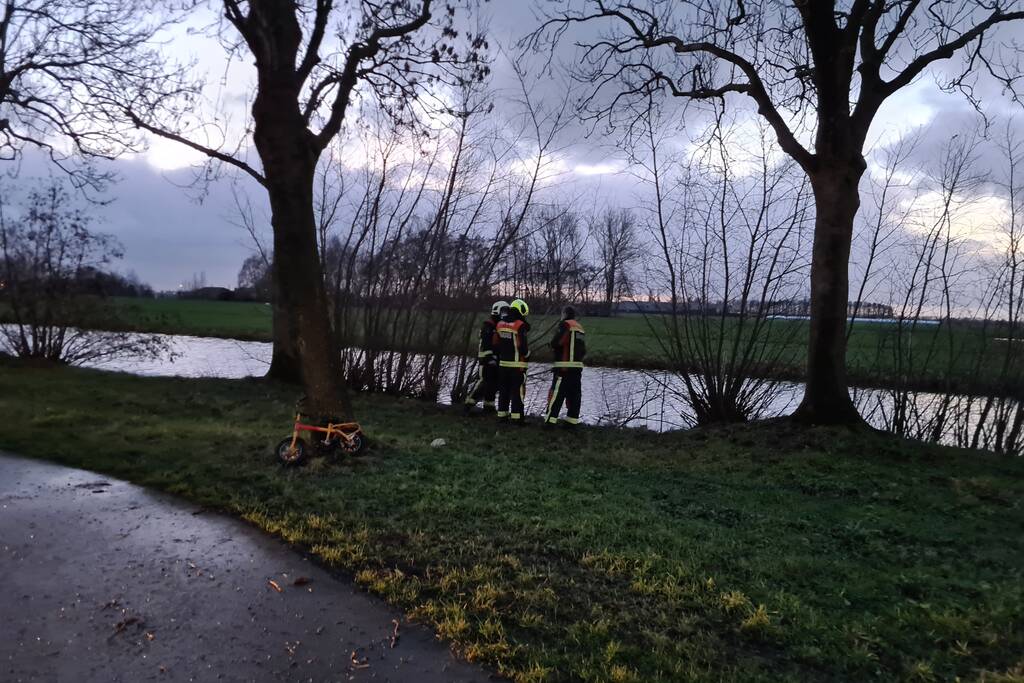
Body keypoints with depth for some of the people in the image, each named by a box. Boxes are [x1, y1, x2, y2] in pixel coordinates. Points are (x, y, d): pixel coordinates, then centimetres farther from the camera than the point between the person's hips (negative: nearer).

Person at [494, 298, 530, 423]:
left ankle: (502, 414, 19)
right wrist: (527, 354, 5)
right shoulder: (520, 325, -13)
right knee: (517, 391, -1)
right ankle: (516, 417, -1)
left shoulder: (500, 324, 8)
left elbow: (495, 343, 13)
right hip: (517, 364, -6)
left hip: (503, 363, 6)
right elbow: (522, 346, -15)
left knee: (504, 390, 14)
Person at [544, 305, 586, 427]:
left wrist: (553, 344, 5)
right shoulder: (580, 328, 18)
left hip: (564, 366, -8)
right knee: (574, 394, 9)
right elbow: (583, 351, 17)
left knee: (557, 394, -6)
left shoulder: (565, 324, -6)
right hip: (578, 366, 8)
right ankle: (572, 421, 13)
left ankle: (550, 420, -6)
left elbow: (556, 342, -15)